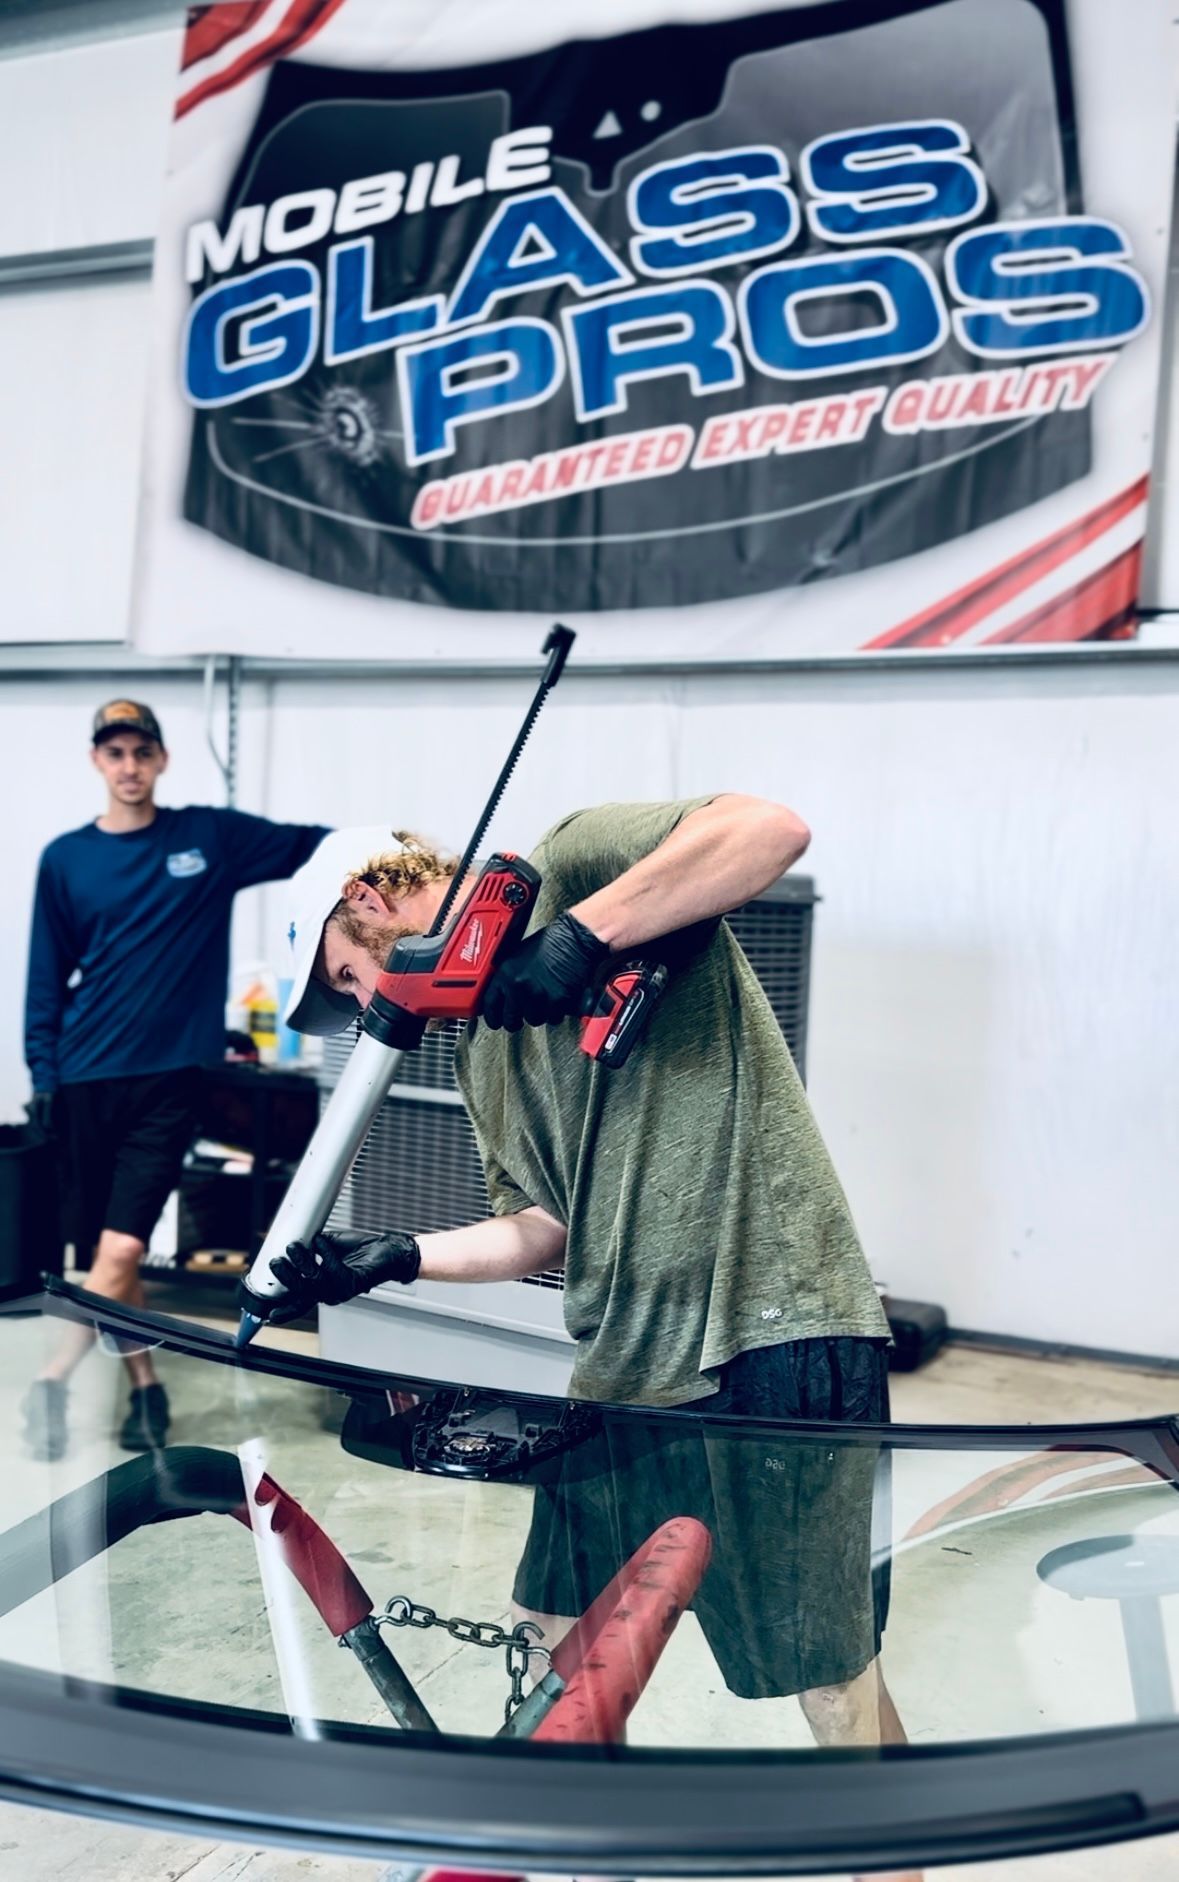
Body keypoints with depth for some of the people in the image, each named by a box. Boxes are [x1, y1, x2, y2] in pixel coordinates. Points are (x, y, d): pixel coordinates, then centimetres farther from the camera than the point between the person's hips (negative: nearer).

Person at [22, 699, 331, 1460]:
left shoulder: (211, 837, 4)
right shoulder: (65, 860, 7)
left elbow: (317, 846, 9)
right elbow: (48, 976, 9)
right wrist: (43, 1071, 4)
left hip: (168, 1075, -2)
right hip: (86, 1078, 2)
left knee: (123, 1245, -13)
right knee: (99, 1247, 7)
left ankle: (56, 1375, 1)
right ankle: (145, 1386, 21)